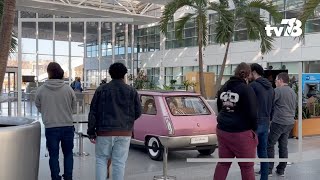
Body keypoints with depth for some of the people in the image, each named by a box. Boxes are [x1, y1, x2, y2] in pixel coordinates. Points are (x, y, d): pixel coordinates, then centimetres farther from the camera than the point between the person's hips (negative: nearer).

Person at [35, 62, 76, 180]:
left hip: (50, 127, 0)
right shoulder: (68, 89, -8)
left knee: (53, 155, 12)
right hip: (68, 126, 1)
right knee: (68, 153, 16)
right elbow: (74, 109, 1)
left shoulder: (41, 90, -8)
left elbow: (39, 108, 6)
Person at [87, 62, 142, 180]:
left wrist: (91, 132, 4)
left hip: (104, 131, 0)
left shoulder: (101, 90, 1)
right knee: (119, 162, 5)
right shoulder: (132, 91, 3)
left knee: (101, 159, 12)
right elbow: (138, 112, 4)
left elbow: (93, 112, 0)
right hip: (124, 133, 1)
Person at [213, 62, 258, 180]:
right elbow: (252, 113, -13)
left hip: (222, 130, 6)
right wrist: (254, 129, 0)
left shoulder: (224, 87, 9)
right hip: (241, 132, -6)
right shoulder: (247, 89, -12)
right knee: (247, 166, 7)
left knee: (223, 163, 16)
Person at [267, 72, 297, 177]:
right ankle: (281, 170, 17)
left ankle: (269, 169, 2)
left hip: (279, 122, -8)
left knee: (270, 145, 0)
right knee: (283, 146, 12)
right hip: (290, 122, 8)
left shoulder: (278, 90, -10)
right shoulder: (293, 92, 15)